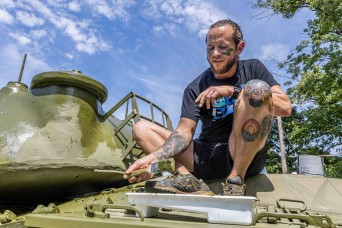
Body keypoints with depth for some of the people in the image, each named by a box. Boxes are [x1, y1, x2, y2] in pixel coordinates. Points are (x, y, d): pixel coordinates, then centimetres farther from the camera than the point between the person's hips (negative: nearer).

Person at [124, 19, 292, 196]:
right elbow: (184, 131, -8)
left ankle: (235, 180, -21)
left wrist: (233, 91, -16)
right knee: (141, 128, -2)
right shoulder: (196, 88, 4)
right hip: (207, 158, 2)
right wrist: (155, 156, -27)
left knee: (257, 88, -25)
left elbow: (285, 108, -8)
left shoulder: (252, 68, 6)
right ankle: (187, 177, -26)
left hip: (247, 157, -2)